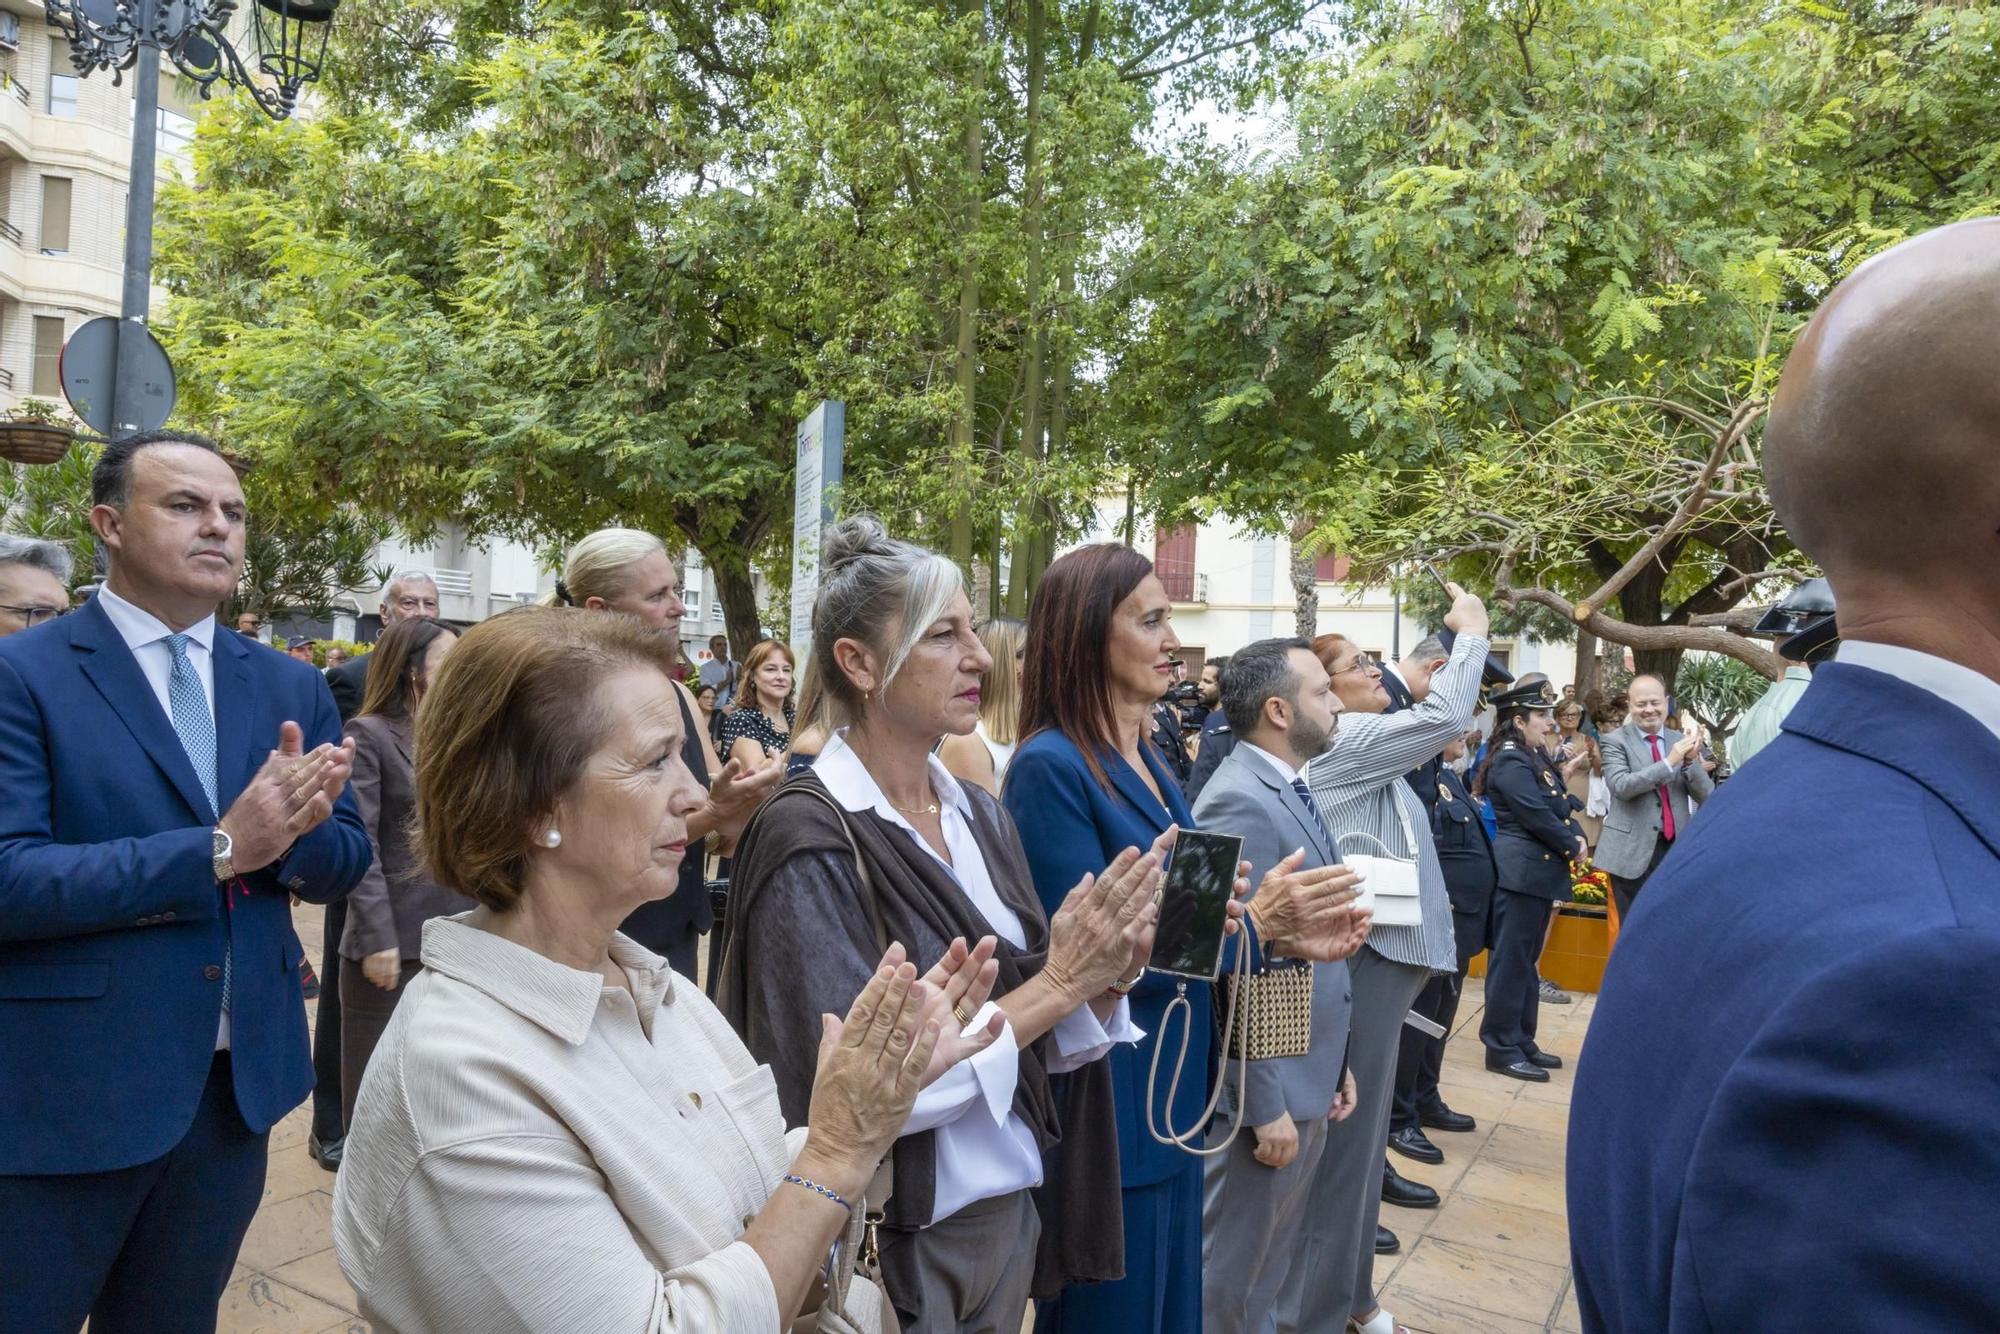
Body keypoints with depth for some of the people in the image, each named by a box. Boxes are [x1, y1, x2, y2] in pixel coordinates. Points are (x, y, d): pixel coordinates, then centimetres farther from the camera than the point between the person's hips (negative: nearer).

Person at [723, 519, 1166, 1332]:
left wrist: (1106, 974, -15)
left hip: (1014, 1211, 6)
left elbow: (1034, 1040, 4)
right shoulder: (809, 837, -20)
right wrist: (1056, 984, -23)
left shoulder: (981, 814, 0)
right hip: (892, 1243, -6)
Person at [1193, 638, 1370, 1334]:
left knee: (1268, 1268, 23)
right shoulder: (1240, 802, -22)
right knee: (1229, 1277, 9)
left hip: (1309, 1075, 9)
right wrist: (1266, 1105, -20)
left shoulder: (1291, 790, 8)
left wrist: (1336, 1064, 15)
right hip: (1267, 1086, -9)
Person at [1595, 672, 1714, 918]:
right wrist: (1669, 762, -24)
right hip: (1633, 851, -4)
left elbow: (1706, 795, 4)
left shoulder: (1681, 741, 10)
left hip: (1675, 849, 4)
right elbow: (1620, 786, -19)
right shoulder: (1616, 741, -3)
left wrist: (1690, 761, -13)